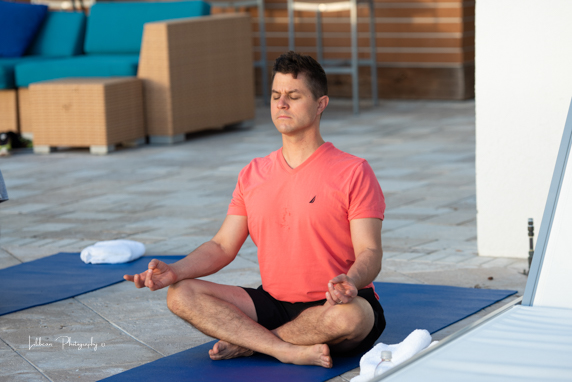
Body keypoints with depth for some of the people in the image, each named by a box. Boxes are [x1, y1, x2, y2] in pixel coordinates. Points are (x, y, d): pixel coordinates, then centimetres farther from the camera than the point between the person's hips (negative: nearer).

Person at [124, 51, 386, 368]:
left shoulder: (353, 172, -5)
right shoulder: (253, 175, 12)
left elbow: (369, 253, -11)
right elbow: (222, 246, 11)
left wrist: (350, 281, -35)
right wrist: (175, 271, -8)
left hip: (329, 307, -4)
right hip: (273, 303, 4)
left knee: (349, 316, -40)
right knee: (181, 295, -14)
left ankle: (247, 343, -15)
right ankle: (292, 351, -27)